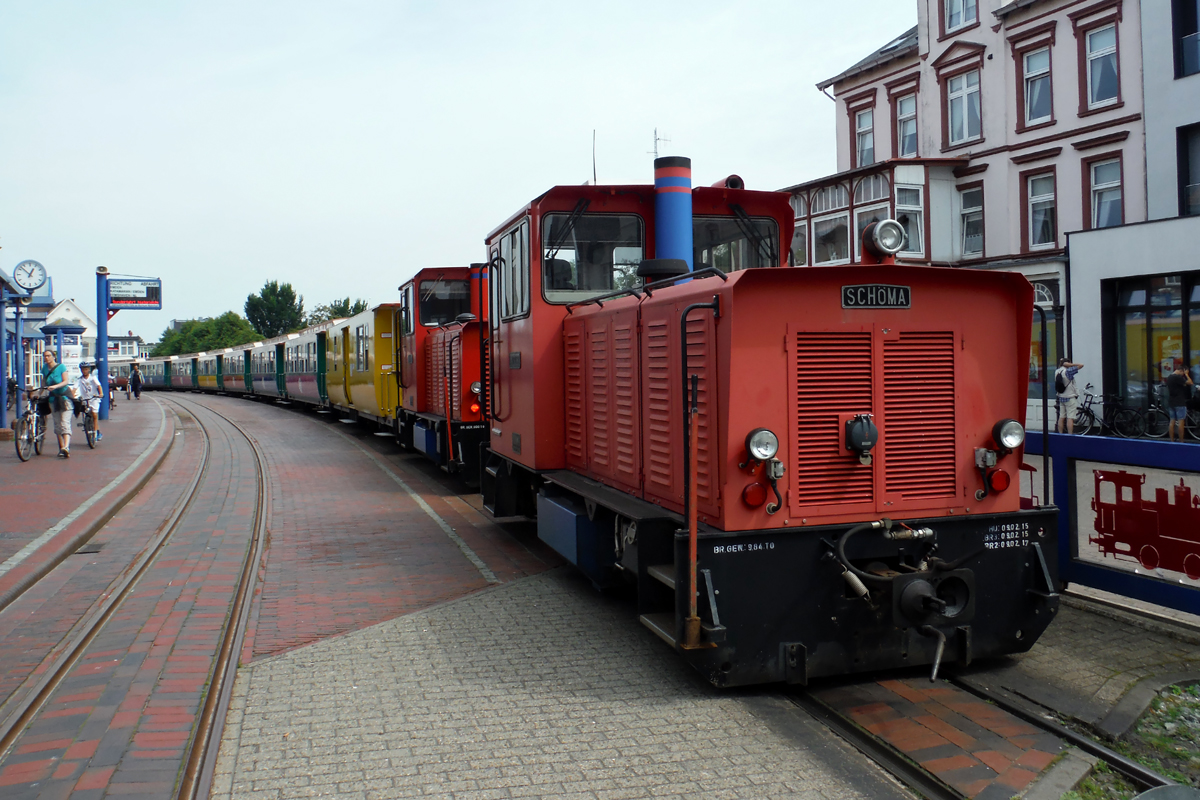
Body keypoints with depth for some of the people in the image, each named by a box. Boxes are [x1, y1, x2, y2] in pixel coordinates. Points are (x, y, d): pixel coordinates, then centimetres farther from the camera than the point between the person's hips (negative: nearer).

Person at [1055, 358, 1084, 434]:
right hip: (1070, 398, -7)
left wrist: (1061, 362, 13)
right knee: (1070, 418, -9)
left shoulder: (1056, 371, 4)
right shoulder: (1068, 371, -16)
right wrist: (1070, 364, -11)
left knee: (1061, 417, 9)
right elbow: (1081, 365, -17)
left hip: (1061, 397, 7)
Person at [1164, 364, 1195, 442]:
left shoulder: (1169, 377, 12)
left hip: (1171, 403, 8)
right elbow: (1190, 383, -17)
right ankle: (1181, 441, -4)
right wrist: (1186, 374, -6)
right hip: (1179, 403, -8)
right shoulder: (1178, 377, -15)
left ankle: (1172, 440, 10)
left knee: (1172, 421, 9)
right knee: (1181, 421, -4)